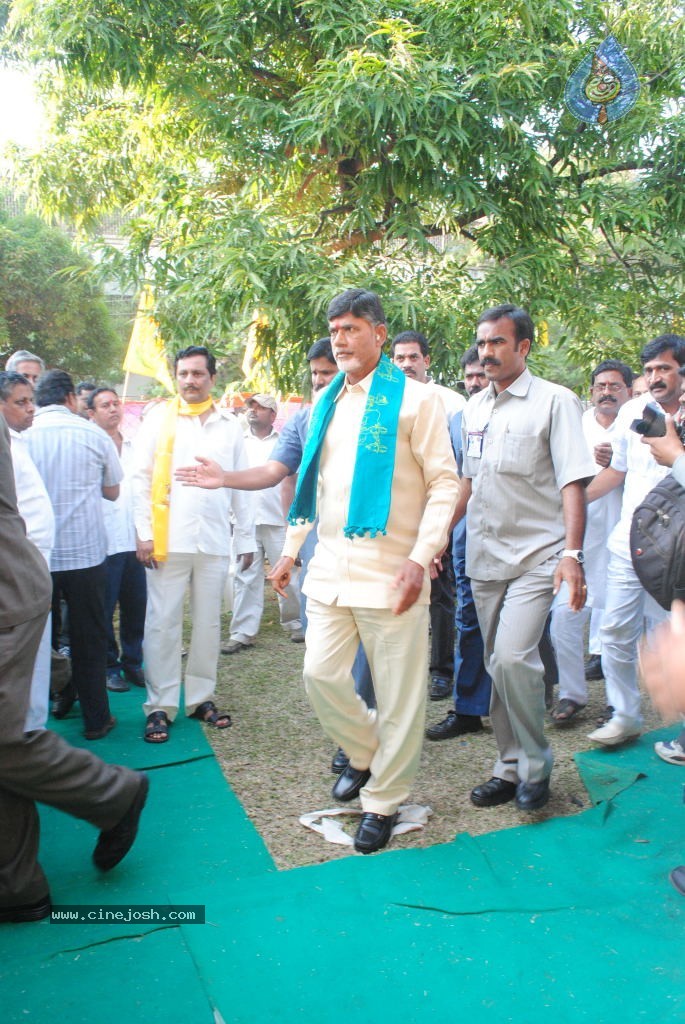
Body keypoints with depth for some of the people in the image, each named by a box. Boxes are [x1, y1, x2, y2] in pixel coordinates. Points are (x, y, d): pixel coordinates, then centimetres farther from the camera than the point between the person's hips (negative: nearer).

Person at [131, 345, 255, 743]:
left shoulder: (229, 424, 10)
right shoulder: (159, 418, 5)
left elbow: (241, 483, 12)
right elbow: (141, 478, 2)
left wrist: (247, 538, 9)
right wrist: (144, 533, -6)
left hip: (215, 540, 2)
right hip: (168, 539, -2)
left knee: (209, 623, 8)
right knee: (163, 623, 1)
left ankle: (201, 697, 21)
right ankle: (160, 706, 10)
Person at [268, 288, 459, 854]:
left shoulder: (414, 399, -3)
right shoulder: (326, 402, 14)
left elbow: (445, 483, -7)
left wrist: (420, 558, -17)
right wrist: (291, 548, 17)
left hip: (390, 571, -5)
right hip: (330, 567, 6)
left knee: (398, 693, 3)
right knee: (321, 674, 6)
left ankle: (383, 801, 21)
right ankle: (364, 753, 34)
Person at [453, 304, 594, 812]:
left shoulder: (555, 401, -5)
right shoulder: (475, 407, 12)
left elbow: (573, 482, -12)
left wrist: (572, 553, -22)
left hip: (535, 555, -6)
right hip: (484, 555, 6)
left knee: (513, 658, -17)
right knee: (498, 664, 10)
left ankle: (536, 765, 6)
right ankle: (510, 767, 23)